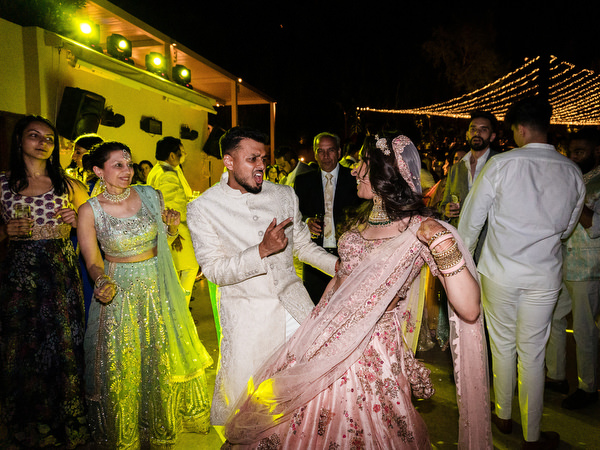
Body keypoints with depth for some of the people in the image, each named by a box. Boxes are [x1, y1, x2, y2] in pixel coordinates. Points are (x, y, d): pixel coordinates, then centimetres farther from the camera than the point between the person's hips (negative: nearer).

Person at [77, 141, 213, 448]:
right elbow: (93, 261, -5)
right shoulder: (89, 211, -9)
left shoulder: (150, 196, -4)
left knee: (165, 362, 14)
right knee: (123, 369, 10)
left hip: (158, 290, 3)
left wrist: (173, 226, -11)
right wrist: (102, 281, -25)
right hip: (119, 293, -2)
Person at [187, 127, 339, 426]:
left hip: (293, 302, 4)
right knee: (246, 393, 6)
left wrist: (338, 264, -5)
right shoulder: (202, 208, -9)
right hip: (247, 312, -3)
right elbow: (214, 270, -14)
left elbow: (303, 245, 10)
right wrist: (262, 250, -27)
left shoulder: (284, 195, 2)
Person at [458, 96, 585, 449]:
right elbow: (567, 227, 13)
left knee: (503, 345, 16)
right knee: (532, 354, 12)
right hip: (544, 275, 2)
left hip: (500, 271, -2)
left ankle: (504, 417, 36)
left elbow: (472, 218, -5)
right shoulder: (573, 172, 0)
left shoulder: (502, 164, -12)